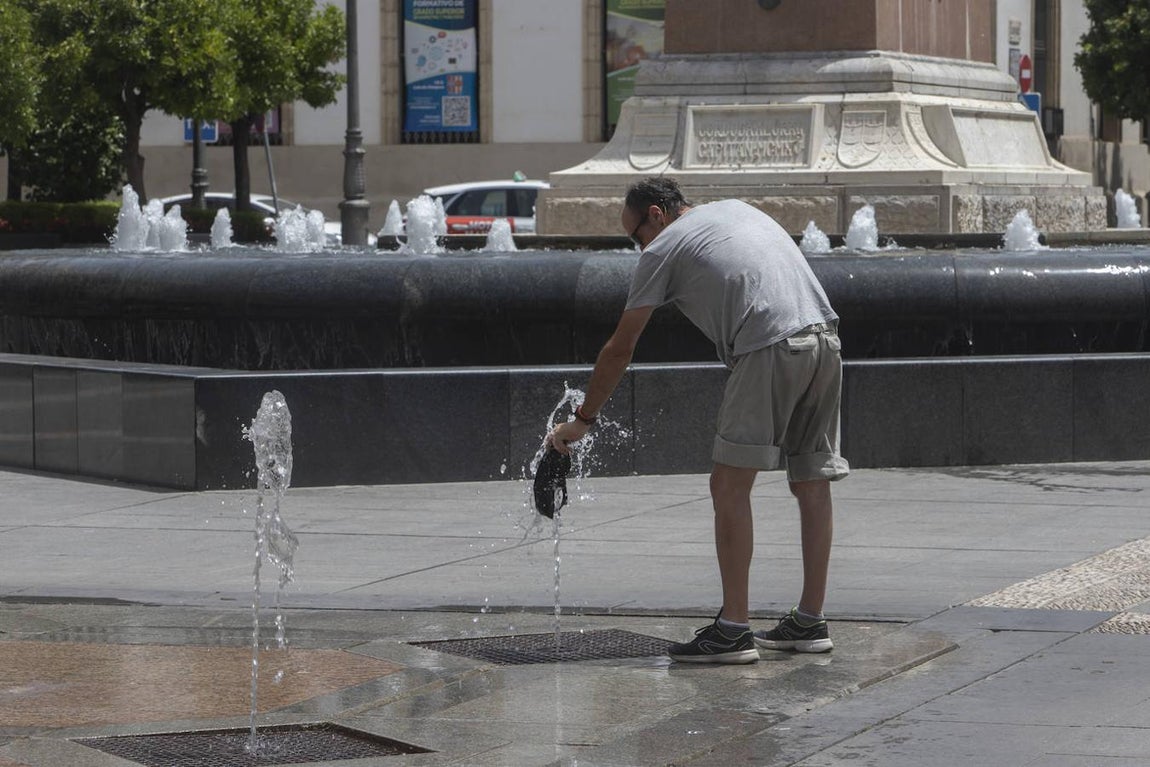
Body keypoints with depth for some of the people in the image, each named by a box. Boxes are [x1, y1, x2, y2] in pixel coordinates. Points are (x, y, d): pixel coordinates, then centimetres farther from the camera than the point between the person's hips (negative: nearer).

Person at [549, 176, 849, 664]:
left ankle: (733, 630, -8)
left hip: (769, 349, -7)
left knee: (729, 486, -3)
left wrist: (583, 419, 20)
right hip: (824, 337, 7)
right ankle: (810, 622, 16)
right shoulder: (736, 209, 29)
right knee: (812, 485, 11)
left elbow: (620, 350, 12)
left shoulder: (664, 248, 9)